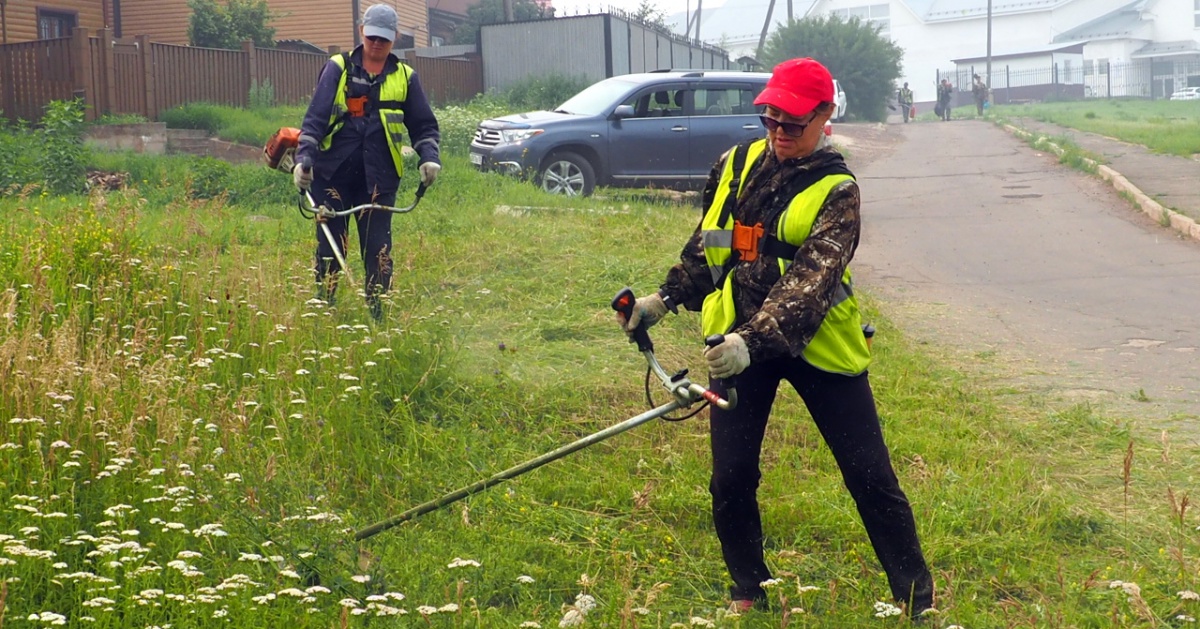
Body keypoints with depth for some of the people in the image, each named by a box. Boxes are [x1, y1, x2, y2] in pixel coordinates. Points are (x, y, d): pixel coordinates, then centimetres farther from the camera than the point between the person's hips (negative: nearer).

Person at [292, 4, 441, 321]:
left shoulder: (405, 77, 8)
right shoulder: (338, 69, 3)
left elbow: (424, 125, 13)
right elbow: (315, 117, -3)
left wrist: (429, 157, -6)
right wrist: (304, 157, -17)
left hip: (379, 178, 1)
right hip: (333, 173, -1)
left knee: (378, 249, 1)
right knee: (329, 246, 4)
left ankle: (378, 314, 8)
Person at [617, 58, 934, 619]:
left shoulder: (835, 190, -12)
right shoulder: (735, 165, 4)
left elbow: (810, 280, -25)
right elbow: (706, 246, 19)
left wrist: (755, 340, -37)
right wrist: (666, 298, 12)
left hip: (815, 343, -4)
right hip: (737, 341, 4)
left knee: (871, 477, 1)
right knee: (730, 478, 3)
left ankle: (917, 598, 17)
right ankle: (748, 592, 25)